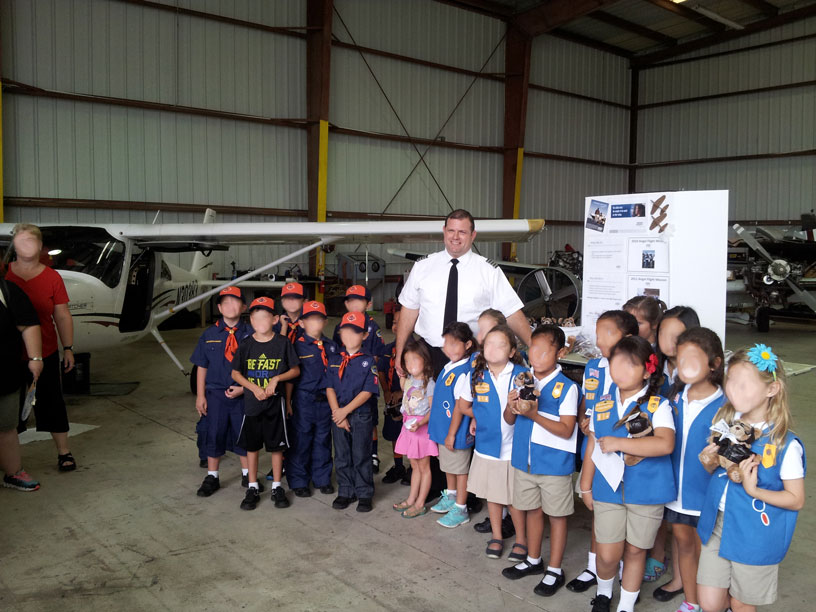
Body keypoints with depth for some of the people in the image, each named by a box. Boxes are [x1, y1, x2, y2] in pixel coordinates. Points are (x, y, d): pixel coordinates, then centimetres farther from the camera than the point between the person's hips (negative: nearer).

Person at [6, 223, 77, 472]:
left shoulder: (52, 277, -2)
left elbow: (62, 315, 0)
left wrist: (68, 348, -1)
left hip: (45, 354, -1)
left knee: (51, 403, 7)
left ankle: (63, 451, 19)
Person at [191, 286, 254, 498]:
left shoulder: (250, 334, -5)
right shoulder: (209, 334, 1)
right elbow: (202, 367, 5)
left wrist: (244, 388, -13)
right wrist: (200, 395, 2)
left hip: (243, 394, -1)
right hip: (215, 394, 2)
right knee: (214, 435, 10)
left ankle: (247, 475, 29)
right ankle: (211, 478, 26)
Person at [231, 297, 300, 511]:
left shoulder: (283, 342, -5)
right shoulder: (246, 344, -1)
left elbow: (296, 370, 0)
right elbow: (235, 373, 4)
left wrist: (276, 378, -16)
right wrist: (254, 388, -11)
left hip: (275, 402, -1)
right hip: (251, 402, 2)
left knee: (276, 446, 7)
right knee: (251, 445, 10)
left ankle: (277, 487, 21)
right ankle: (253, 488, 23)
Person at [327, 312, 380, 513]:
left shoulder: (368, 361, -6)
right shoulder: (335, 361, 5)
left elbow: (368, 391, -12)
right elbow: (330, 388, 1)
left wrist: (345, 410, -16)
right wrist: (337, 413, -11)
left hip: (361, 416, -4)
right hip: (339, 416, 4)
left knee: (361, 457, 4)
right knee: (342, 457, 12)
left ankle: (364, 495, 16)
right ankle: (345, 492, 25)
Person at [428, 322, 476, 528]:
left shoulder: (464, 372, -24)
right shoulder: (448, 367, 3)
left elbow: (460, 406, -22)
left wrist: (452, 434, -18)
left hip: (456, 432, -9)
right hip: (443, 428, 9)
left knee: (460, 468, 6)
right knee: (448, 465, 24)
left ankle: (460, 509, 20)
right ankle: (450, 497, 43)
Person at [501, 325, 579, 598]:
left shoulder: (567, 387, -15)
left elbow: (566, 430, -18)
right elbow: (509, 420, 7)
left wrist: (535, 415, -27)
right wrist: (511, 406, -15)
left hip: (555, 463, -5)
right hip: (525, 459, 5)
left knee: (556, 515, 9)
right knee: (532, 510, 19)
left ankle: (555, 570, 24)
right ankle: (533, 560, 37)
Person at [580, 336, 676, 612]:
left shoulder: (658, 405, -9)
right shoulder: (602, 406, 4)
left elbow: (665, 444, -25)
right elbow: (593, 447, 11)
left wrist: (618, 443, -25)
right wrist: (586, 486, 13)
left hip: (647, 492, -2)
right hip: (608, 489, 2)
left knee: (635, 551, 12)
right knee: (608, 554, 3)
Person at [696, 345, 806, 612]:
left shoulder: (785, 444, -18)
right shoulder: (725, 422, -3)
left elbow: (796, 500, -11)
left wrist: (753, 489, -24)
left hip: (755, 536, -4)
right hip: (718, 525, 4)